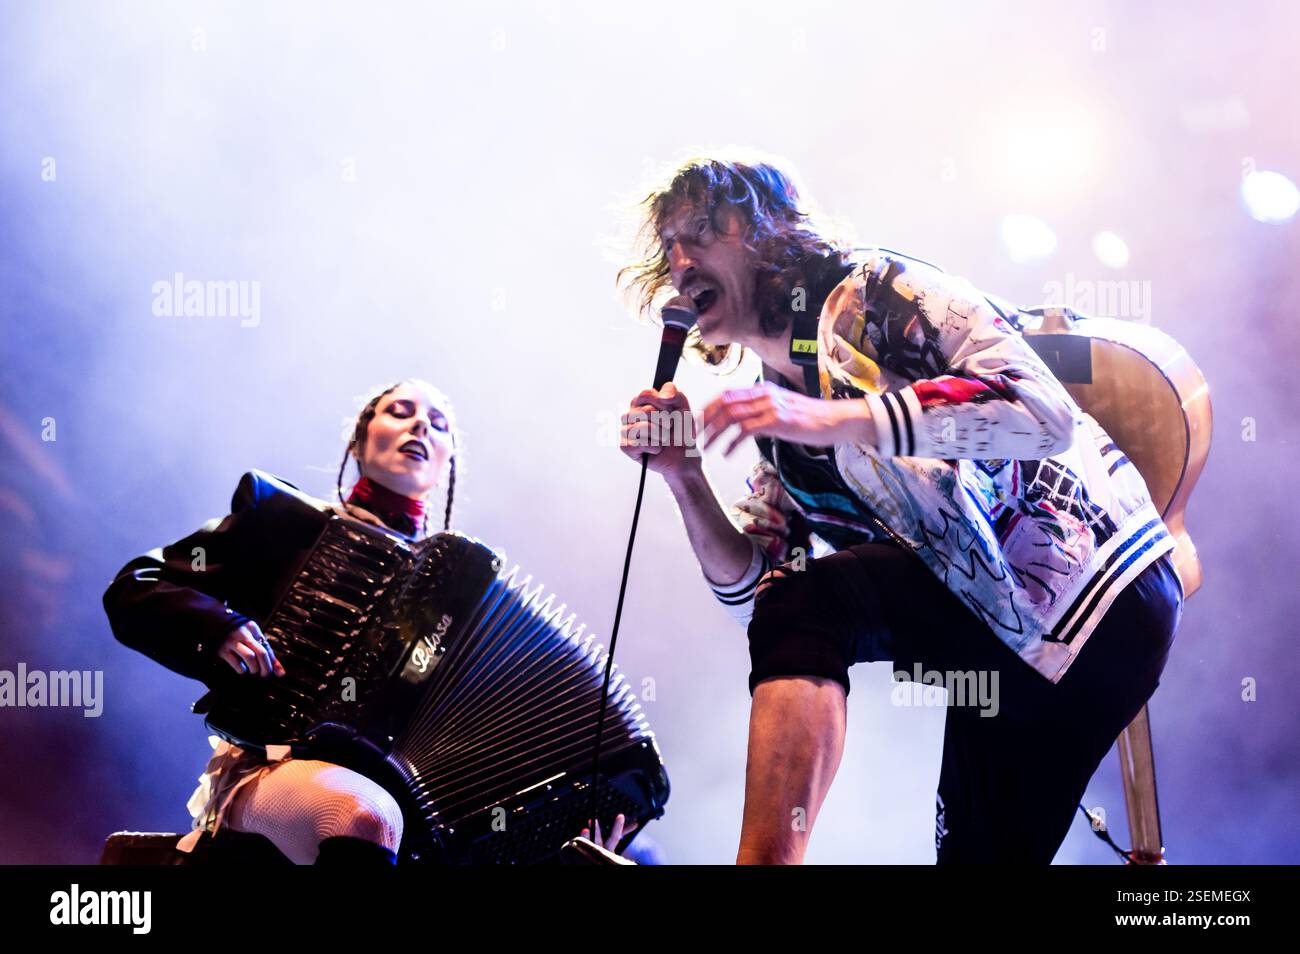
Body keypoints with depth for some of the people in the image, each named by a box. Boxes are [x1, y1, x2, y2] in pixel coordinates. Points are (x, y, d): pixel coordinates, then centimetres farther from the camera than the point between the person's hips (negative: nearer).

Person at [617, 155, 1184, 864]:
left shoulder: (876, 292, -5)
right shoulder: (777, 416, 15)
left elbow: (1045, 411, -21)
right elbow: (753, 597, 11)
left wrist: (835, 419, -28)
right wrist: (683, 477, -3)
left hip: (1102, 582, -7)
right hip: (993, 631, 7)